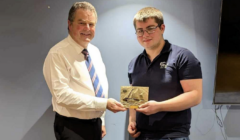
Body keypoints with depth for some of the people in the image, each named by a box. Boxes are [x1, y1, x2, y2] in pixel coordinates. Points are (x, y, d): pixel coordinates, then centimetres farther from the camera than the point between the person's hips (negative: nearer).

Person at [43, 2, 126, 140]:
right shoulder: (58, 54, -16)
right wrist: (104, 103, -24)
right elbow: (63, 95, -24)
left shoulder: (95, 52, 8)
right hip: (72, 128, -7)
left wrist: (101, 121, 13)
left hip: (95, 124, 7)